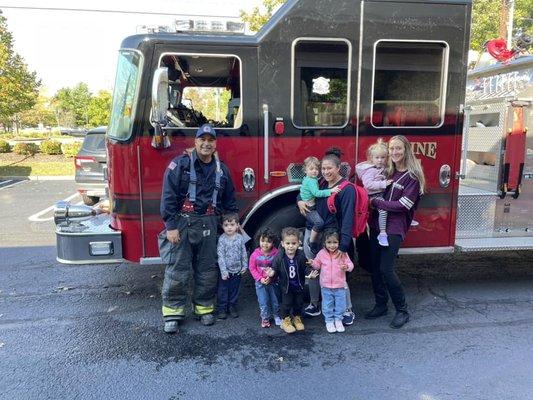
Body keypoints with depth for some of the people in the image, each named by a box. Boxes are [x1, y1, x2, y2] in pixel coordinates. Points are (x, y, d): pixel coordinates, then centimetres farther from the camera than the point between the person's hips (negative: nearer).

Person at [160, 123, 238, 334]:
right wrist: (170, 226, -13)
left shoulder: (222, 170, 10)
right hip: (183, 223, -4)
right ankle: (172, 312, 13)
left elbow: (230, 201, 17)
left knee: (207, 269, 11)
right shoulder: (180, 164, -4)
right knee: (178, 270, 0)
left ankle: (204, 307, 27)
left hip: (208, 225, 4)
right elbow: (168, 196, -9)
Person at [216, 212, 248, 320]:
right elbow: (220, 256, -13)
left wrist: (245, 266, 6)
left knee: (235, 290, 14)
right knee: (223, 290, 5)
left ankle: (232, 307, 29)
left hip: (237, 270, 3)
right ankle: (221, 308, 19)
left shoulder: (240, 238, -2)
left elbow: (244, 253, 7)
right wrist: (223, 271, -16)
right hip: (225, 271, -3)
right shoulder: (222, 239, -11)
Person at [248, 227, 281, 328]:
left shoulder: (276, 253, -16)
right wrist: (260, 278, -11)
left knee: (275, 301, 13)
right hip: (260, 282, 0)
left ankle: (276, 316, 37)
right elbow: (252, 268, -4)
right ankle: (265, 318, 27)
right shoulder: (255, 254, -12)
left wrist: (273, 273, -22)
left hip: (273, 281, 0)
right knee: (263, 302, 5)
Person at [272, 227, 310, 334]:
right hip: (286, 286, -2)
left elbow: (306, 268, -7)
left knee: (299, 303, 17)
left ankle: (297, 318, 40)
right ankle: (285, 320, 30)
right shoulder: (279, 257, -20)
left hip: (299, 285, 2)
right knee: (286, 303, 8)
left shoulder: (301, 256, -17)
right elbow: (275, 270, -11)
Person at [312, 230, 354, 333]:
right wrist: (313, 264, -15)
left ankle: (338, 320, 29)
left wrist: (347, 267, -26)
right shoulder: (321, 253, -4)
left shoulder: (343, 254, -7)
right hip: (326, 286, 0)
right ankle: (329, 321, 25)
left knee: (340, 305, 10)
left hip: (340, 286, 0)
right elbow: (317, 264, 7)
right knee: (327, 305, 9)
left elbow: (350, 264, -4)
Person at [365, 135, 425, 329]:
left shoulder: (413, 176, -6)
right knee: (375, 267, 8)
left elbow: (403, 205, -13)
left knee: (386, 269, -10)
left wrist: (376, 202, -12)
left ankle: (402, 311, 8)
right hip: (377, 225, 6)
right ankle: (381, 305, 25)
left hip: (394, 228, -6)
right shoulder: (387, 171, 12)